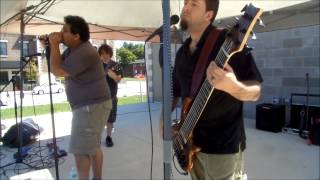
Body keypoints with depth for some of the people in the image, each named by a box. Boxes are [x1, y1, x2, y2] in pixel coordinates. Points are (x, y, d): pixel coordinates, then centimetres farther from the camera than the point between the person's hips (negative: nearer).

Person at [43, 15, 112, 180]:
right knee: (92, 146, 18)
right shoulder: (73, 48, 11)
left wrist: (54, 45, -11)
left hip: (92, 106, -10)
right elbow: (59, 65, 15)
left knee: (80, 149, -3)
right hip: (89, 105, 10)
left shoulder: (84, 53, -22)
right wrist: (49, 47, 3)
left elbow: (57, 71, -18)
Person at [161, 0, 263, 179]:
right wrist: (164, 118, 6)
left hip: (224, 145, -7)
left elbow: (255, 91, -15)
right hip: (192, 143, 7)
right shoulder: (182, 52, 8)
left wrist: (233, 87, -35)